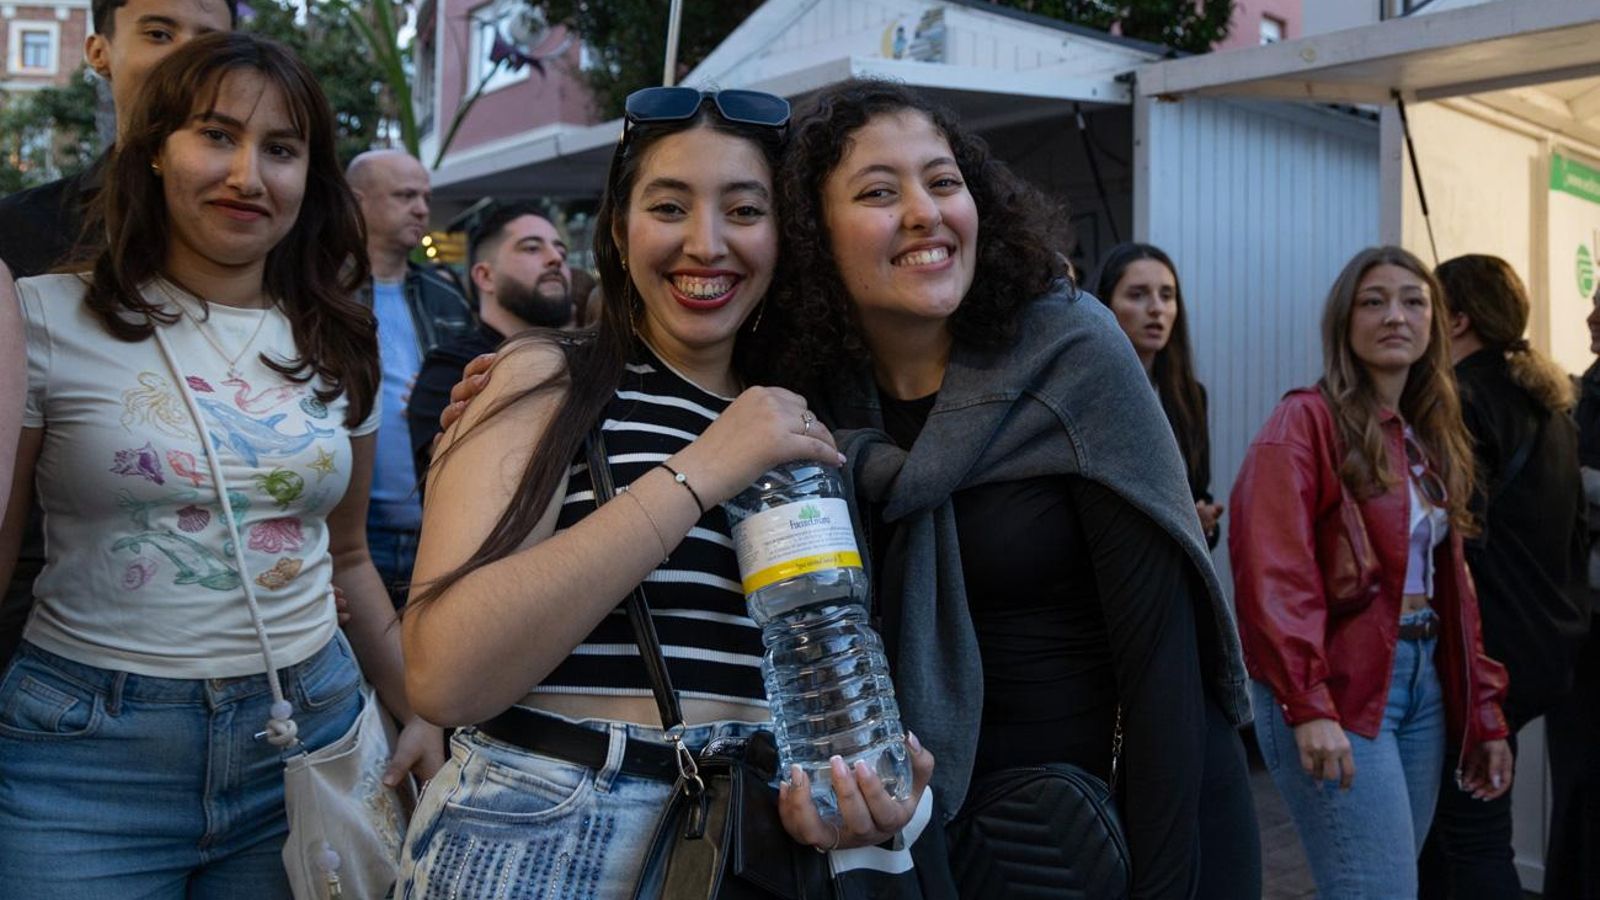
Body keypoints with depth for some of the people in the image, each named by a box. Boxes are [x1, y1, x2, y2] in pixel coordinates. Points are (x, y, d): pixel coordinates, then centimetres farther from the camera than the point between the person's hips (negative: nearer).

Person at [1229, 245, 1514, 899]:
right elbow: (1274, 571, -18)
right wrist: (1308, 705, -24)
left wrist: (1483, 714, 12)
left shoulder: (1432, 436, 14)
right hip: (1339, 692, -7)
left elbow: (1450, 584, 15)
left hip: (1424, 687, 8)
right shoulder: (1307, 421, -9)